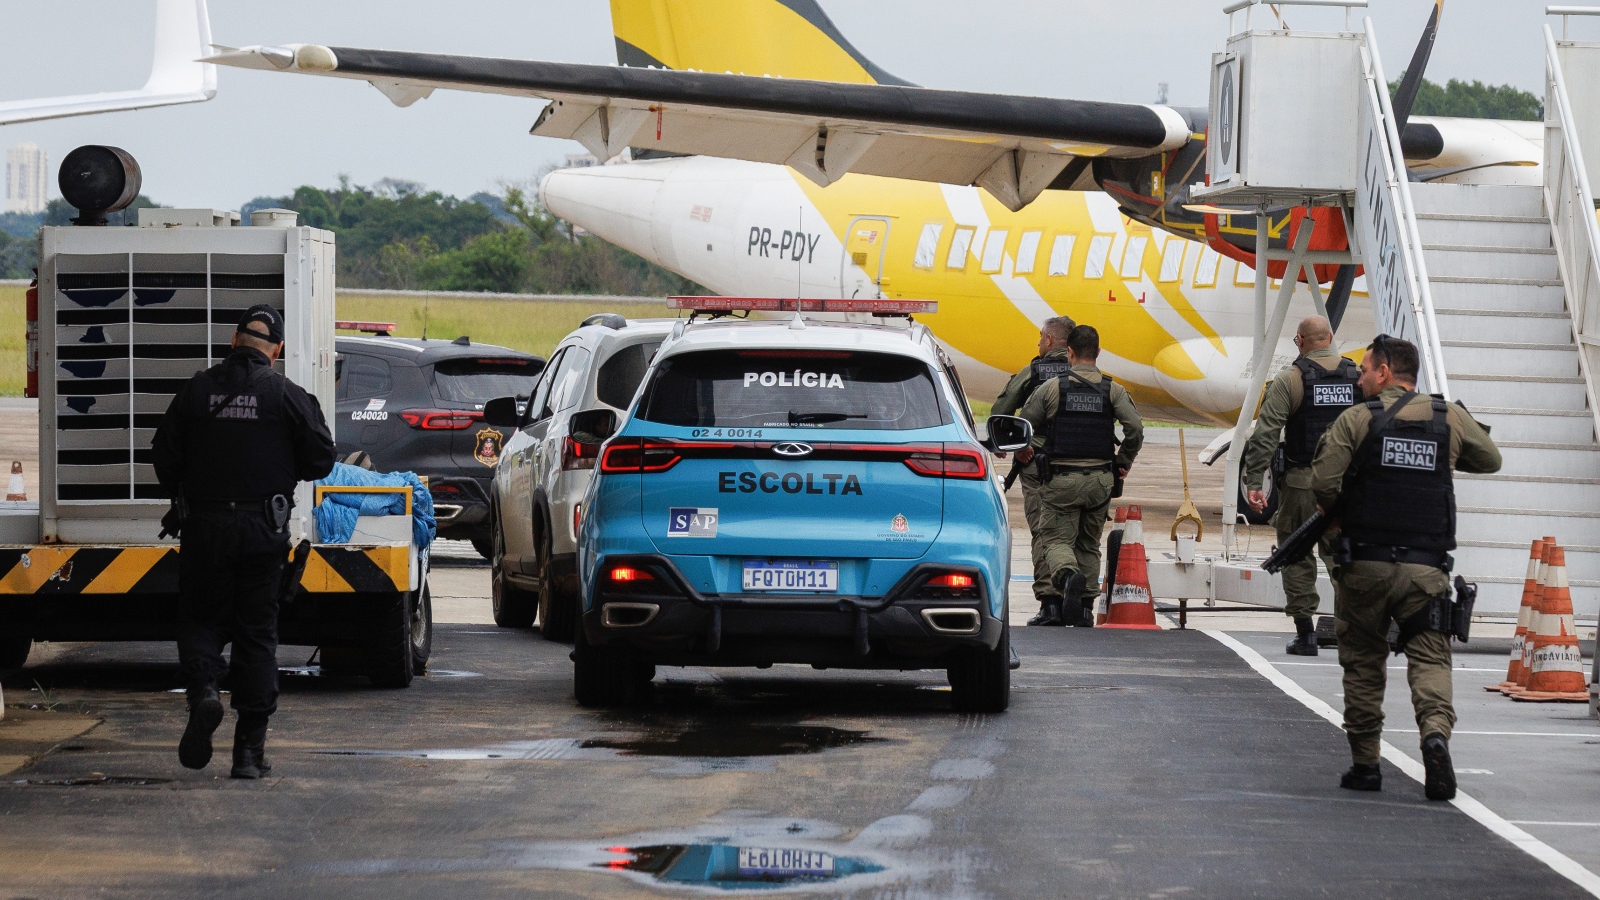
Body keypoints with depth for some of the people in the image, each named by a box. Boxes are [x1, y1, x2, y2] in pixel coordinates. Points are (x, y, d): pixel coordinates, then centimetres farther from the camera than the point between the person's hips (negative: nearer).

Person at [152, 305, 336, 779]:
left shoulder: (197, 390, 0)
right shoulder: (287, 395, -4)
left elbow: (164, 456, 2)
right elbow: (320, 459, -3)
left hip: (203, 527, 0)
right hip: (263, 531, 0)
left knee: (201, 619, 14)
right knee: (257, 633, 7)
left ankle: (203, 689, -18)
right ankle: (250, 749, 5)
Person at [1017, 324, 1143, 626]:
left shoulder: (1052, 388, -3)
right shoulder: (1113, 391, 1)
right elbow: (1135, 429, -9)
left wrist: (1022, 450, 22)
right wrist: (1123, 462, 9)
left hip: (1061, 479, -3)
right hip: (1100, 480, 3)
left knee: (1057, 539, 1)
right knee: (1089, 544, 15)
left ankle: (1067, 574, -31)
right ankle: (1086, 608, 12)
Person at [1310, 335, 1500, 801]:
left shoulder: (1356, 419, -4)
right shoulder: (1451, 418, 4)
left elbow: (1323, 482, -10)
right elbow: (1490, 460, 19)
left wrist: (1339, 511, 11)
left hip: (1365, 565, -1)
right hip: (1426, 566, 1)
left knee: (1363, 661, 12)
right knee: (1429, 657, 1)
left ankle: (1365, 763, 14)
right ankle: (1436, 731, -27)